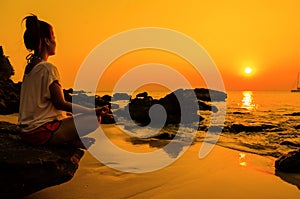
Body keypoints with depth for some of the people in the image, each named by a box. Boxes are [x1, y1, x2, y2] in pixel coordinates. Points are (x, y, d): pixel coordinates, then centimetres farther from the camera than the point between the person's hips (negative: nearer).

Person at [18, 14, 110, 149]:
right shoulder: (47, 68, -16)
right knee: (94, 119, -11)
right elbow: (59, 103, -18)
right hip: (41, 131, -9)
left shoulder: (30, 67, 12)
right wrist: (93, 111, -14)